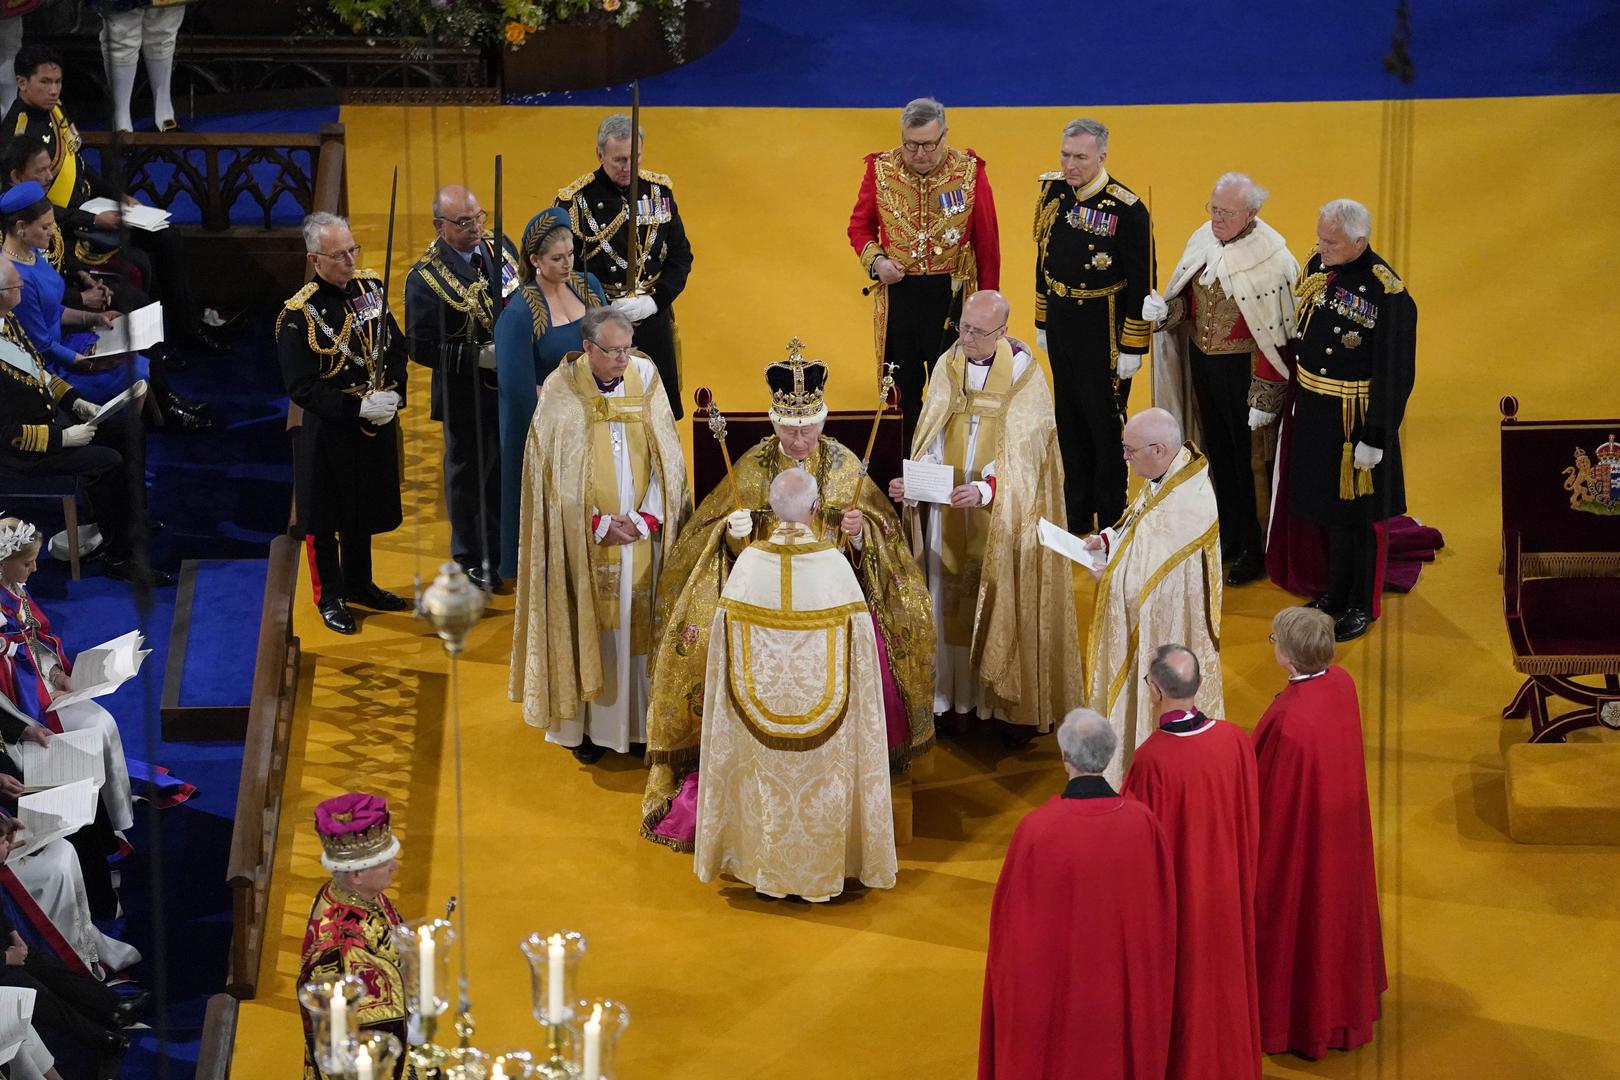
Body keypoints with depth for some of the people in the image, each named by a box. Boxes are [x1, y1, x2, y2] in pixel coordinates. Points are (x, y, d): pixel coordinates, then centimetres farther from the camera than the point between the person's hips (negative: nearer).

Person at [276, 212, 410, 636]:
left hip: (376, 425, 6)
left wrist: (393, 393, -9)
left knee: (364, 510, 20)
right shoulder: (298, 315, -19)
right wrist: (358, 407, -26)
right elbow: (300, 388, -20)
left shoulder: (370, 286, 0)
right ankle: (330, 597, 25)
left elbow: (396, 347, 8)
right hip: (327, 432, -6)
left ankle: (359, 584, 38)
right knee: (325, 517, 8)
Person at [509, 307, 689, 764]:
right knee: (587, 625, 2)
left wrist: (646, 518, -8)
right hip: (584, 537, -2)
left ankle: (640, 719, 15)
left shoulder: (646, 379, -1)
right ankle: (584, 723, 11)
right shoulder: (561, 392, -8)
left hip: (642, 534, 2)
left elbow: (667, 457, 0)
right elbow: (558, 472, -8)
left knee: (638, 623, 6)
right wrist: (599, 524, -12)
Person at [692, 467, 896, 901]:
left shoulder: (749, 562, -11)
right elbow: (859, 643, -8)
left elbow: (726, 641, -3)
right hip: (823, 703, -1)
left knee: (767, 785, 16)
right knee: (822, 789, 13)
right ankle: (822, 868, 22)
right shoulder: (834, 564, -15)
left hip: (760, 702, 2)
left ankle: (768, 868, 25)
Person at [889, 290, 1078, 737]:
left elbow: (1021, 452, -17)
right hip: (951, 509, 4)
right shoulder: (947, 366, 0)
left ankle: (1013, 702, 13)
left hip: (1005, 513, -4)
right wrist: (913, 479, -18)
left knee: (1006, 599, 2)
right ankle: (960, 694, 19)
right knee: (954, 599, 8)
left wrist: (986, 489, -33)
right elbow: (931, 439, 0)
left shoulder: (1023, 374, -12)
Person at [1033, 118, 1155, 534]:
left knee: (1105, 426, 5)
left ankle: (1111, 522, 19)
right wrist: (1042, 323, 14)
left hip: (1103, 333, -6)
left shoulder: (1128, 210, -19)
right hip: (1060, 324, 6)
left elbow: (1141, 285, -15)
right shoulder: (1053, 192, -1)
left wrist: (1132, 348, -13)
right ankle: (1076, 519, 30)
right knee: (1069, 424, 16)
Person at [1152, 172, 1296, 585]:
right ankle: (1229, 536, 35)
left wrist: (1263, 397, -19)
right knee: (1219, 453, 19)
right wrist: (1166, 309, -10)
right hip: (1202, 361, 6)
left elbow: (1274, 335, -19)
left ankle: (1254, 548, 22)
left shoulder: (1270, 258, -20)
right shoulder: (1203, 239, -1)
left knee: (1249, 459, 6)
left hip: (1242, 368, -6)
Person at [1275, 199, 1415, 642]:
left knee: (1353, 517, 8)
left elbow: (1394, 374, -19)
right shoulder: (1317, 265, -2)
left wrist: (1375, 439, -17)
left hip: (1353, 420, -7)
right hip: (1311, 412, 7)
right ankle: (1337, 592, 38)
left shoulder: (1388, 296, -23)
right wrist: (1295, 397, 15)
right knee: (1324, 508, 20)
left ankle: (1360, 606, 25)